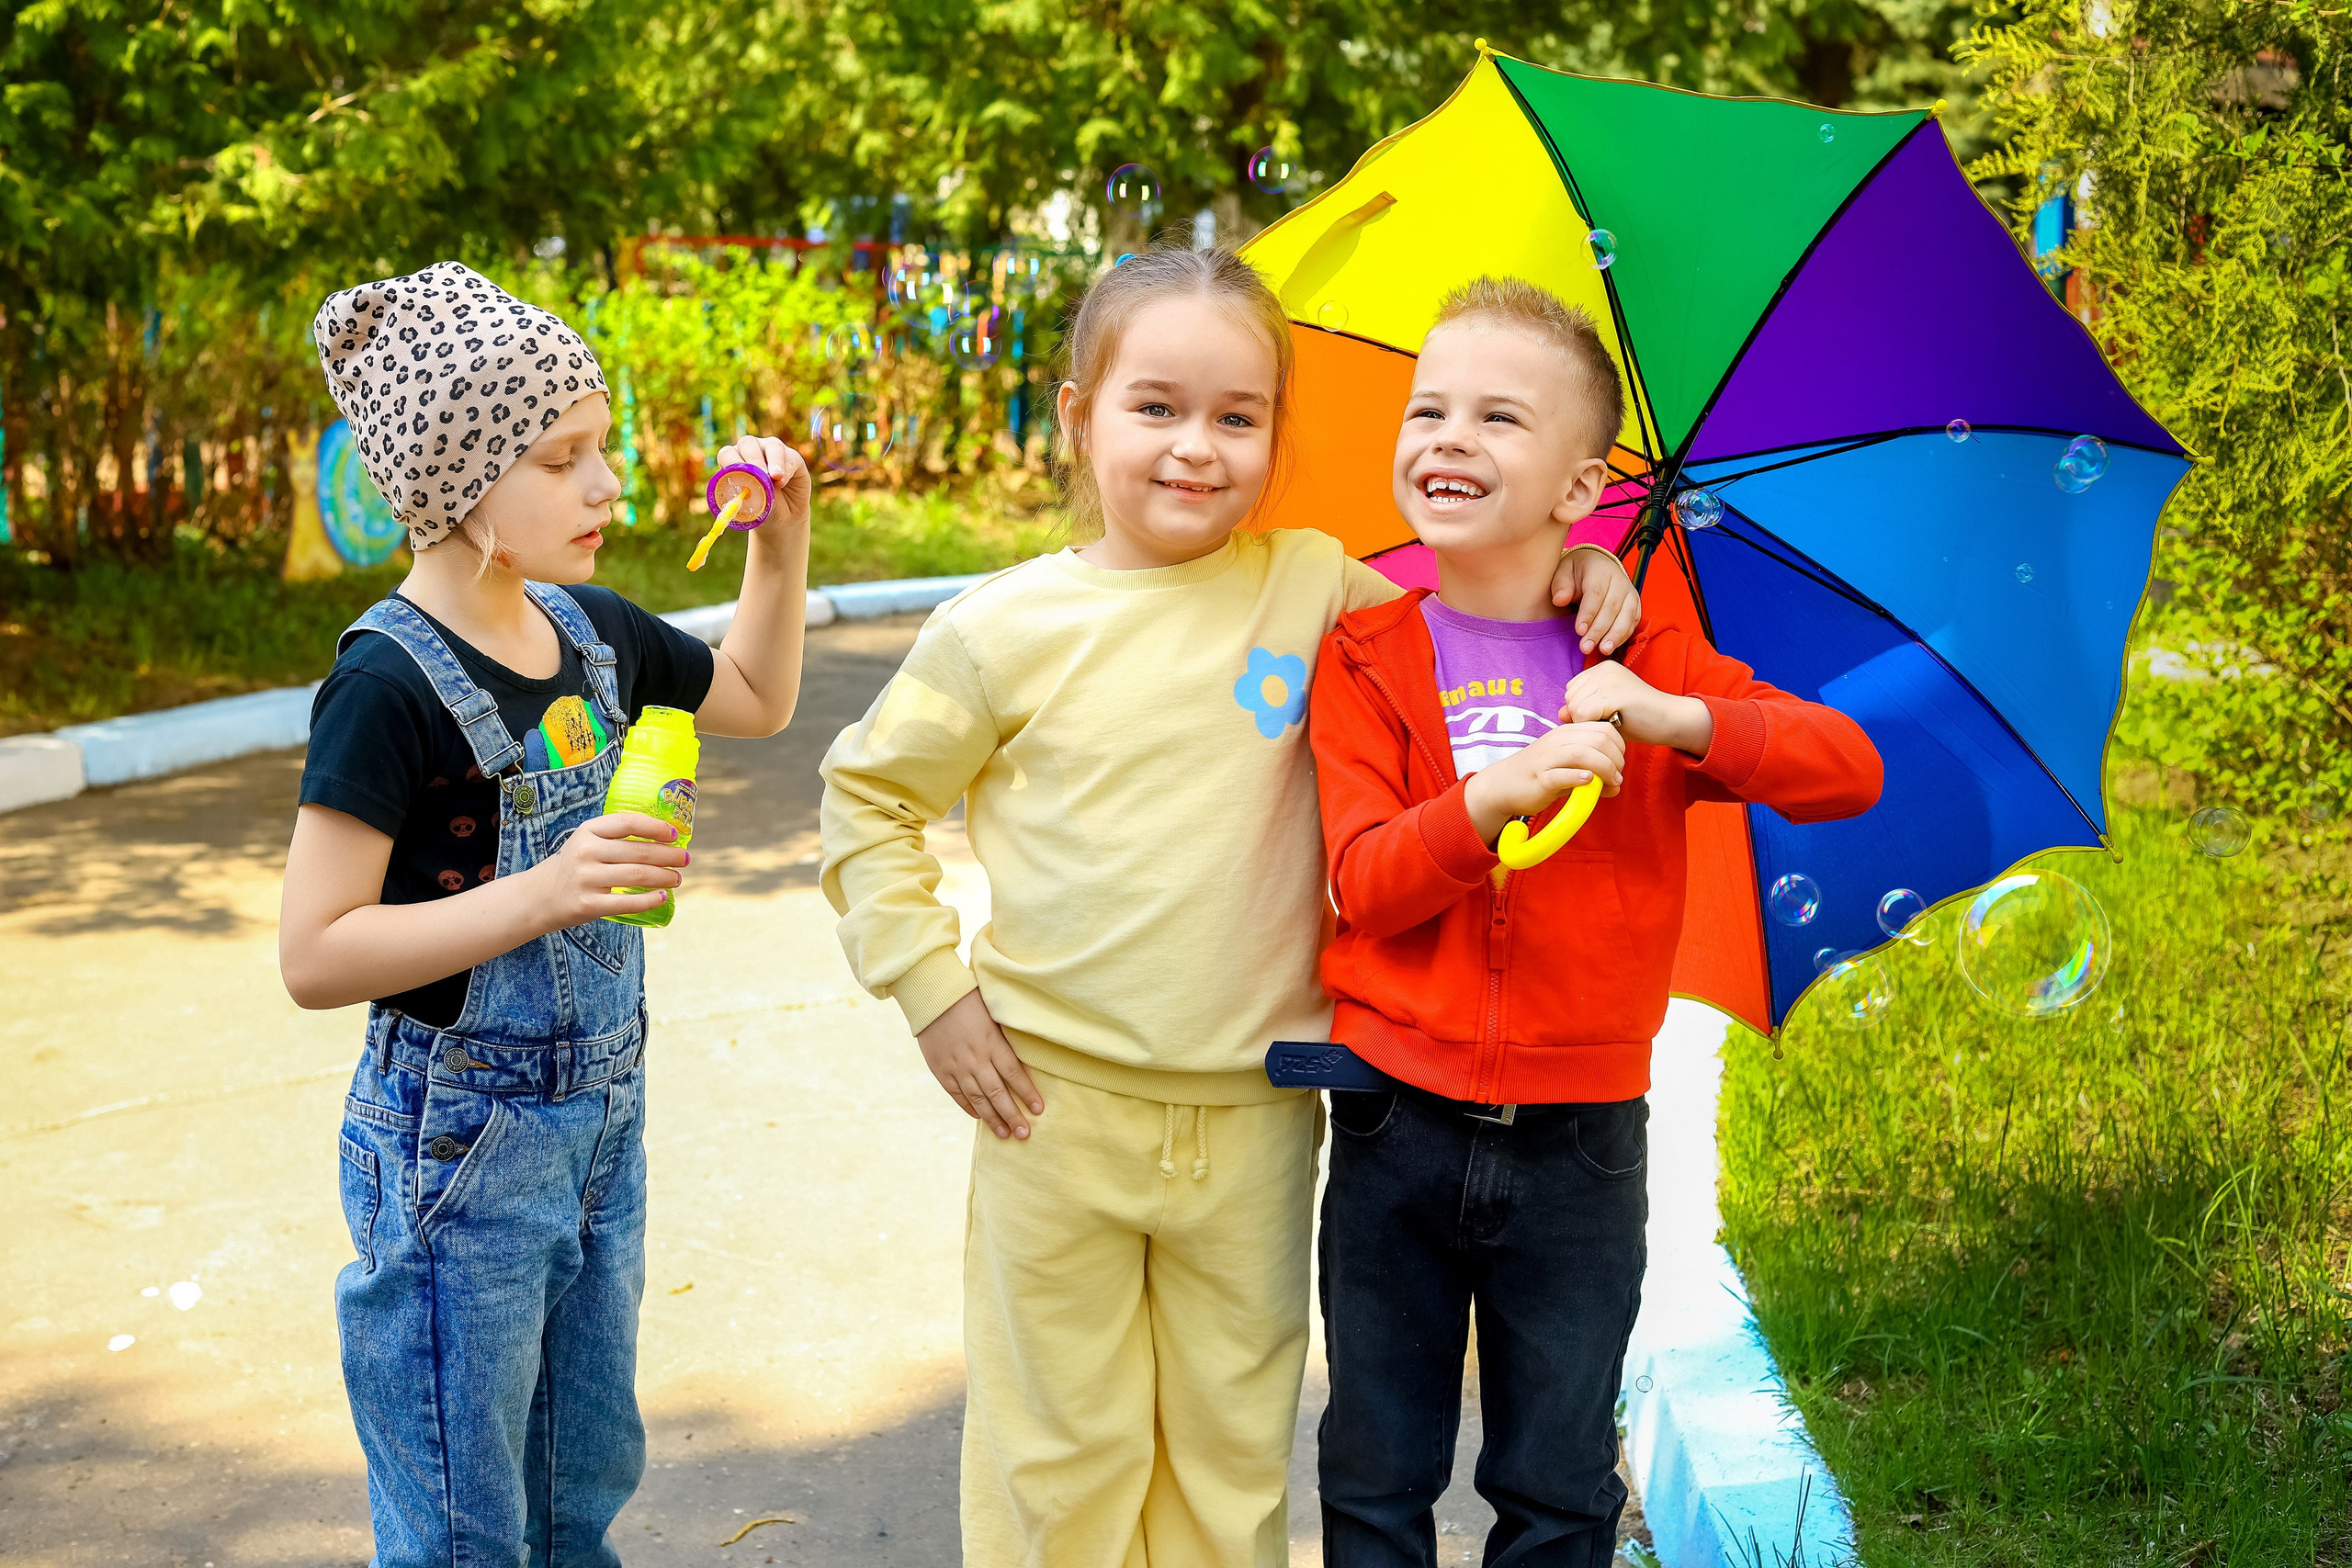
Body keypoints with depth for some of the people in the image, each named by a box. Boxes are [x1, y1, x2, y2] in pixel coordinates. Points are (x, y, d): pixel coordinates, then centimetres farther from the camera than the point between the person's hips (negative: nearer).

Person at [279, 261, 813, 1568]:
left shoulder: (595, 631, 2)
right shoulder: (390, 686, -20)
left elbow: (758, 698, 21)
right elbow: (316, 956, -23)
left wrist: (783, 537, 7)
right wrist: (541, 894, -32)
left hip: (600, 1117, 7)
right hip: (457, 1144, -7)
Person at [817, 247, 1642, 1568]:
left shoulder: (1315, 588, -1)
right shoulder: (1002, 629, -5)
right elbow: (868, 793, 6)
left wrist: (1562, 565, -2)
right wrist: (931, 987, 0)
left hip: (1257, 1115, 2)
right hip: (1056, 1108, -2)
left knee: (1236, 1449, 15)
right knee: (1061, 1455, 9)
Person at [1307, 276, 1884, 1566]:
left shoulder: (1645, 670, 1)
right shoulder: (1363, 660, 0)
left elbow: (1851, 769, -8)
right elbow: (1363, 884, -11)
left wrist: (1675, 721, -23)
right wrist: (1495, 796, -28)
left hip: (1579, 1143, 0)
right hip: (1397, 1122, 0)